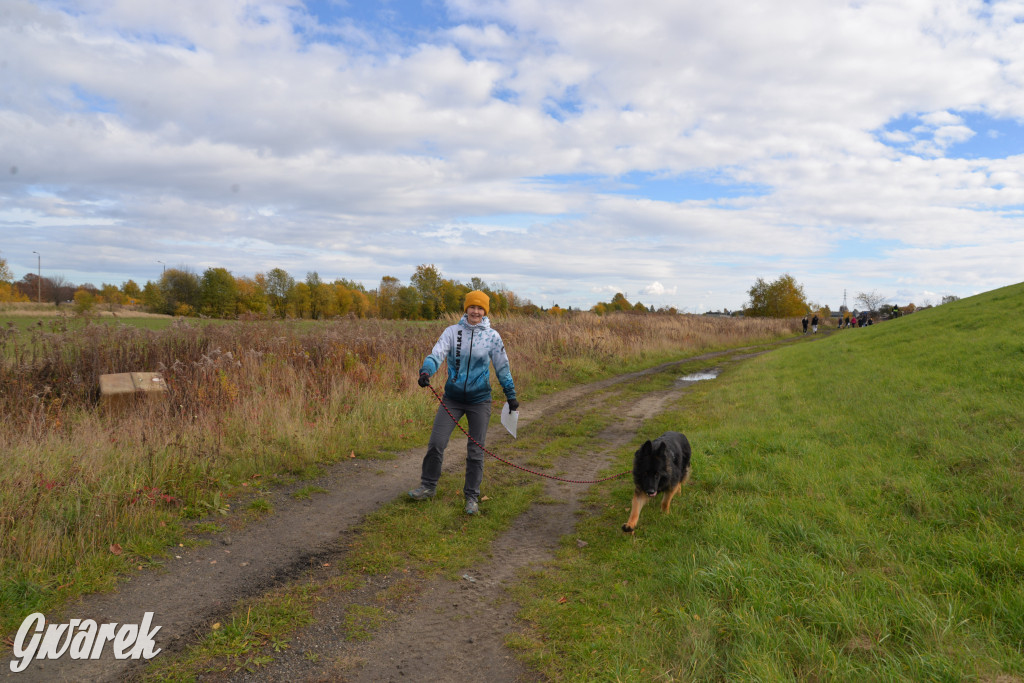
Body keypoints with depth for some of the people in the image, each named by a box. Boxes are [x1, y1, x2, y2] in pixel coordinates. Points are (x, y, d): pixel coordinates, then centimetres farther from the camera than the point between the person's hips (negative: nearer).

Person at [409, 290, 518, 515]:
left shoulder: (492, 336, -1)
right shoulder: (452, 331, -2)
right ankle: (428, 486, 20)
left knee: (475, 450, 3)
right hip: (452, 397, 1)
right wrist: (426, 370, -35)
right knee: (436, 442, -2)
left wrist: (511, 395, 12)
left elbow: (502, 367, 8)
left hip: (480, 400, 0)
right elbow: (437, 353, -14)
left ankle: (472, 496, 17)